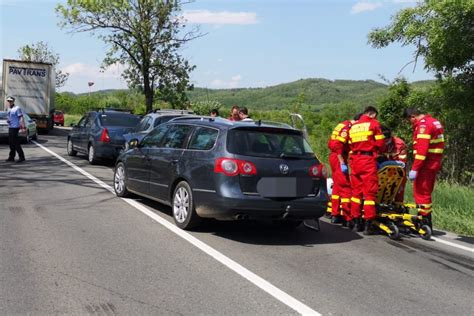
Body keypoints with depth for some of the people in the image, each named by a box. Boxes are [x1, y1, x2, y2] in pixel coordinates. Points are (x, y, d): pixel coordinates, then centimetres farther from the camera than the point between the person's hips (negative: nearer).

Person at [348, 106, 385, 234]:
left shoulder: (353, 126, 19)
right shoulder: (374, 124, 2)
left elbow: (350, 144, 14)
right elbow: (380, 143, -2)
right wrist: (377, 152, 17)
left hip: (355, 160, 6)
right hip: (368, 160, -5)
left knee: (356, 191, 11)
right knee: (369, 192, -3)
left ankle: (356, 222, 15)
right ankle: (368, 224, -4)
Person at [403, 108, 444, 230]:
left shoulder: (423, 124, -15)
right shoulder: (435, 122, 17)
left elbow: (421, 149, -23)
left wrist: (414, 169, -23)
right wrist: (438, 164, 19)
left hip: (426, 164, -10)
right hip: (434, 163, 10)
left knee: (421, 192, -4)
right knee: (426, 192, 18)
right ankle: (426, 222, 26)